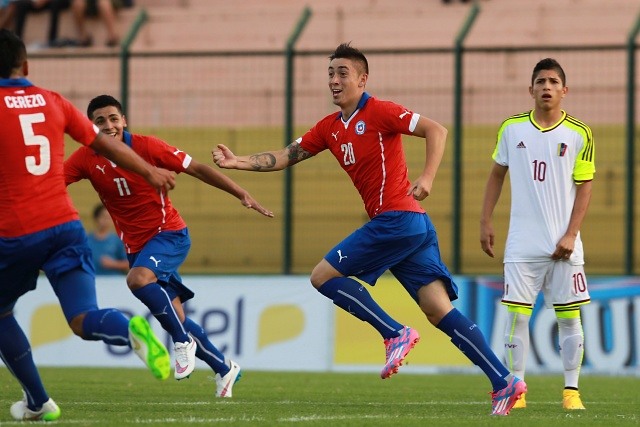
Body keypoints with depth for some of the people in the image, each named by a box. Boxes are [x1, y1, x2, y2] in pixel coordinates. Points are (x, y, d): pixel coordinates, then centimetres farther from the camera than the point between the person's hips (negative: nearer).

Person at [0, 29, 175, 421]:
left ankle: (38, 402, 24)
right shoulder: (53, 102, 11)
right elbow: (106, 145, 17)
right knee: (84, 321, -5)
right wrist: (150, 172, 29)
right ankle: (131, 329, -38)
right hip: (64, 224, 3)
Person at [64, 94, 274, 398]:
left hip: (169, 233, -5)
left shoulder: (147, 147, -14)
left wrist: (242, 195, -13)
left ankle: (183, 341, -18)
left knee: (138, 279, -34)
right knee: (175, 320, 8)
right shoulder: (86, 159, -6)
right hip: (135, 245, 5)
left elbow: (196, 169, -10)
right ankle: (224, 369, 27)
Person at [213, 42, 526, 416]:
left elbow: (436, 130, -12)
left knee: (323, 276, -4)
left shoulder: (378, 112, -5)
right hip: (413, 226, 8)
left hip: (396, 218, -8)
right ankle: (503, 381, -5)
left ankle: (395, 334, -6)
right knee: (439, 310, 0)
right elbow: (286, 157, 22)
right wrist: (240, 162, 11)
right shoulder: (330, 128, 19)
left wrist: (427, 178, -24)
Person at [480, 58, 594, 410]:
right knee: (517, 315, -3)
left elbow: (584, 187, 1)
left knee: (569, 316, 1)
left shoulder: (579, 134, -1)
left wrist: (570, 235, -8)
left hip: (563, 245, -1)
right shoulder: (511, 129, 3)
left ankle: (571, 390, 9)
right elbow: (497, 173, 15)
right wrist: (486, 221, 9)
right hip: (522, 245, 1)